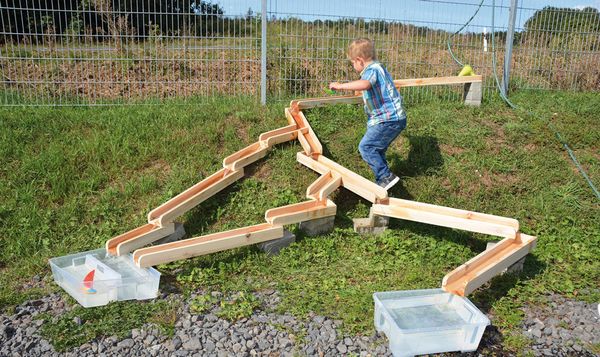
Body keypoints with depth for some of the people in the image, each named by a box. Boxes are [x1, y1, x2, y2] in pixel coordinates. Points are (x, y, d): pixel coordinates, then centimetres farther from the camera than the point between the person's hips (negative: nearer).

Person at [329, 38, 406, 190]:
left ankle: (386, 176, -10)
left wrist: (340, 86, -33)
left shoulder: (372, 70, -13)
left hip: (389, 119, -11)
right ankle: (384, 179, 25)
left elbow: (364, 84, -38)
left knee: (366, 146, -12)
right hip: (394, 118, 11)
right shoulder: (377, 67, 20)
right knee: (376, 150, 17)